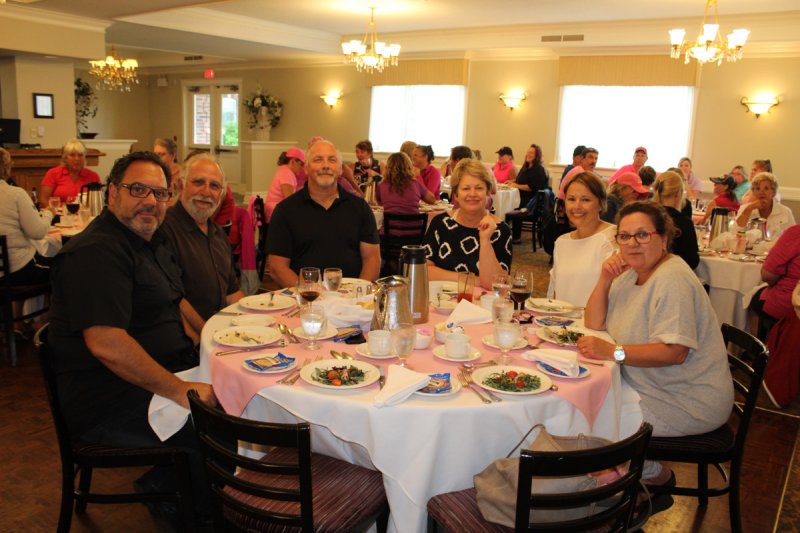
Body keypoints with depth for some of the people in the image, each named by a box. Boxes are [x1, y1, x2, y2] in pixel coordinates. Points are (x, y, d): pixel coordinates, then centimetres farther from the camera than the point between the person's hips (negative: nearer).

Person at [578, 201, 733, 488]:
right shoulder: (631, 273, 8)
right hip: (651, 387, 9)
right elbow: (594, 323, 7)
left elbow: (675, 352, -30)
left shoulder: (672, 279, -21)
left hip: (688, 402, -9)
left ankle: (657, 478, 10)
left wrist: (613, 352, -32)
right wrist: (604, 280, -6)